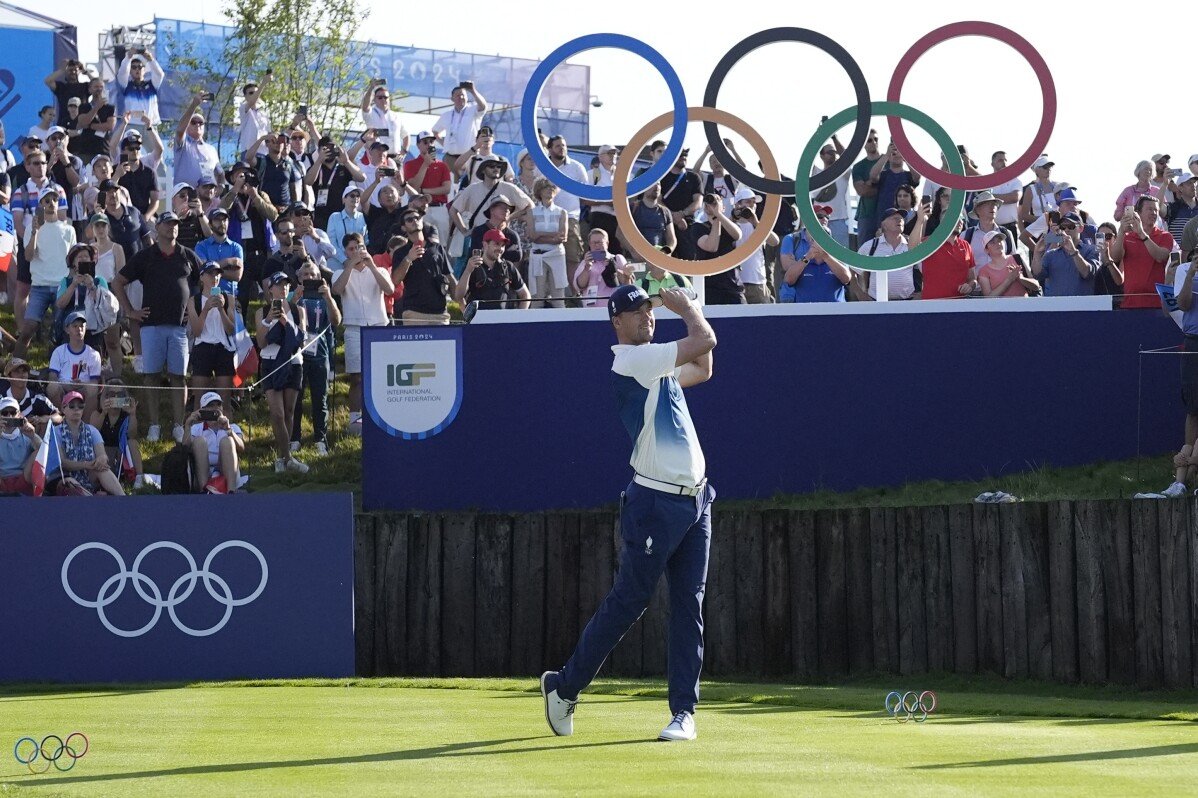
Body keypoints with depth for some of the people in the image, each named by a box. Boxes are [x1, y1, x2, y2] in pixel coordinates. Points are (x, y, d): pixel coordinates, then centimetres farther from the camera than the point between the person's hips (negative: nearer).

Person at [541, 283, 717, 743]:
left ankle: (684, 712, 3)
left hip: (694, 502, 8)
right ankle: (564, 686, 10)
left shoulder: (656, 366, 17)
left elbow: (703, 370, 32)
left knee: (689, 609, 3)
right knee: (627, 603, -3)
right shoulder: (631, 360, -11)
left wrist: (687, 309, 23)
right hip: (655, 502, -8)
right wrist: (685, 308, 6)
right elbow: (705, 341, -13)